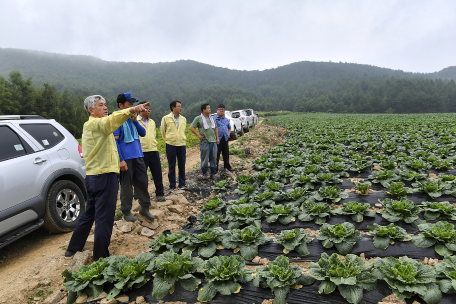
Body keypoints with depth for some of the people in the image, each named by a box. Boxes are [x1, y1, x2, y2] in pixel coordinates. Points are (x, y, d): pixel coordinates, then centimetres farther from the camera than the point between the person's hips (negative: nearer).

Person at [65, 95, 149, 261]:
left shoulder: (88, 126, 21)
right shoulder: (95, 124, -12)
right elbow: (111, 121, -34)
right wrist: (132, 110, -46)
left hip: (93, 176, 11)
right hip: (105, 176, -10)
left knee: (89, 214, 22)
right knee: (104, 218, -3)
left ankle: (72, 249, 35)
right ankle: (101, 258, 5)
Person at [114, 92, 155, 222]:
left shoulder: (132, 117, 11)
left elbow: (143, 133, 9)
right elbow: (114, 140, -13)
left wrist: (135, 120, -6)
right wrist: (120, 160, -18)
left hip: (138, 156, 6)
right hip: (126, 158, -6)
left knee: (143, 182, 10)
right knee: (127, 185, 5)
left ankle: (145, 208, 25)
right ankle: (126, 211, 21)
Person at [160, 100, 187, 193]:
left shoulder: (184, 119, 8)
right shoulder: (166, 118, -3)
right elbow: (162, 130, 8)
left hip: (182, 145, 3)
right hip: (171, 145, -3)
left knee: (182, 166, 8)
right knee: (171, 166, 5)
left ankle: (182, 185, 21)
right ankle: (172, 186, 15)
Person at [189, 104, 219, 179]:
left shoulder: (212, 118, 19)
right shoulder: (198, 118, 0)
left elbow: (215, 128, 23)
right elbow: (191, 127, -2)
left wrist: (217, 138, 14)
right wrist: (199, 135, -7)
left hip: (213, 141, 5)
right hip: (204, 141, -5)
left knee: (213, 158, 5)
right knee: (205, 158, -1)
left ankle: (213, 174, 13)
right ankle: (204, 174, 12)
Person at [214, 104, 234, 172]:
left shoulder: (226, 119, 16)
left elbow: (229, 128, 30)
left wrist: (228, 133, 14)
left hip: (225, 139, 5)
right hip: (218, 139, -5)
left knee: (226, 153, 12)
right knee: (216, 154, -1)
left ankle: (227, 166, 25)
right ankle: (215, 168, 9)